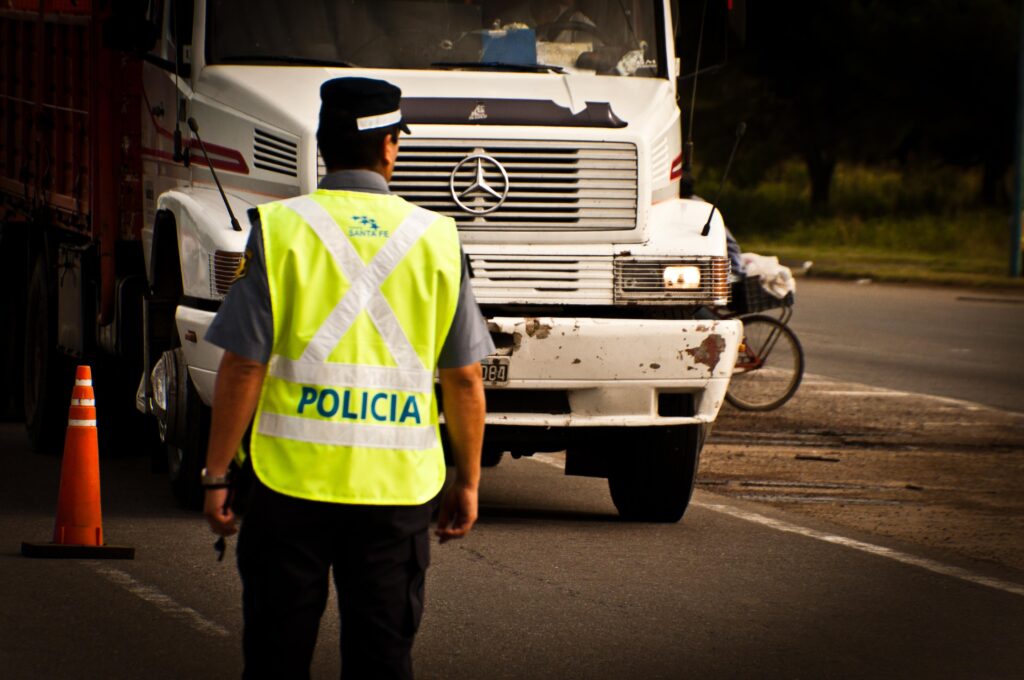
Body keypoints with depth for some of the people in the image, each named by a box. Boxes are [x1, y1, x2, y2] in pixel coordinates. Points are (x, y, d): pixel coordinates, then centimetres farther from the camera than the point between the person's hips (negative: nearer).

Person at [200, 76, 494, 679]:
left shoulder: (281, 228, -3)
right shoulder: (437, 239, 2)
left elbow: (244, 365, -6)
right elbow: (465, 380, 4)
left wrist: (216, 476, 1)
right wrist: (468, 482, 14)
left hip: (293, 478, -1)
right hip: (397, 488, 1)